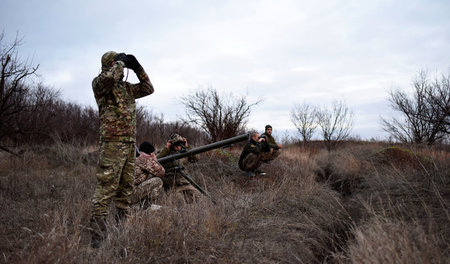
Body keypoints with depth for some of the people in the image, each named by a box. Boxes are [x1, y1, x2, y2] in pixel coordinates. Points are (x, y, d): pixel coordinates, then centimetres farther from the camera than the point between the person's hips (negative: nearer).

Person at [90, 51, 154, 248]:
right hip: (113, 142, -8)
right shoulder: (99, 83, -1)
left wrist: (137, 68, 15)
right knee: (106, 189, -10)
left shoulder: (126, 87, 20)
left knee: (126, 189, 12)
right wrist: (120, 62, -6)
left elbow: (148, 88, 24)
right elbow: (109, 77, -23)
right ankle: (97, 236, -7)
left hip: (130, 143, 8)